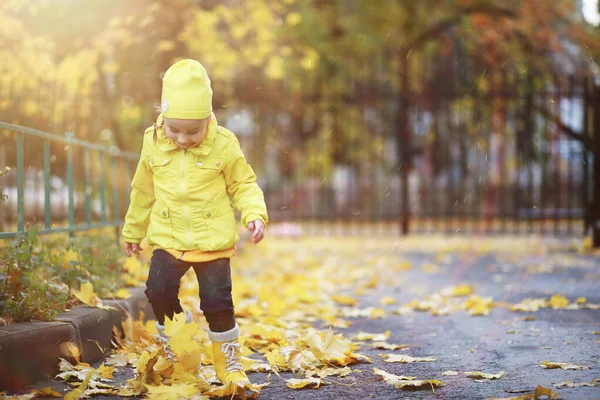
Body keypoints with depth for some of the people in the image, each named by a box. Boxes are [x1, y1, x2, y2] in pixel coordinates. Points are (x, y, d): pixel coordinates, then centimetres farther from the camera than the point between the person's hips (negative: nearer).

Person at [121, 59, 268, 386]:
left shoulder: (223, 145, -9)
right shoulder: (153, 143, -1)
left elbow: (243, 184, 2)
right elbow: (143, 191, 12)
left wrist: (255, 214, -16)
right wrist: (133, 231, 21)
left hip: (213, 240, -2)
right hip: (168, 239, 2)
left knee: (217, 301, -4)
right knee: (158, 290, -15)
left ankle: (228, 362, 17)